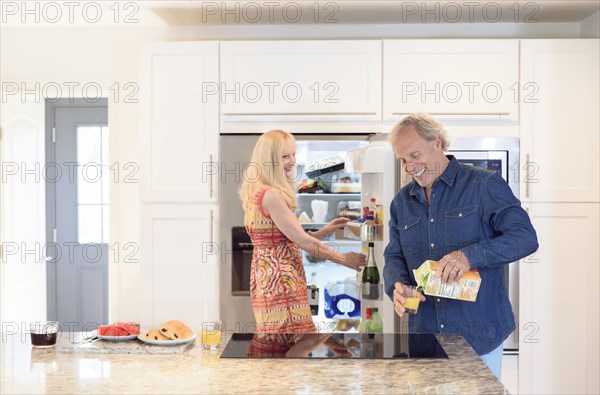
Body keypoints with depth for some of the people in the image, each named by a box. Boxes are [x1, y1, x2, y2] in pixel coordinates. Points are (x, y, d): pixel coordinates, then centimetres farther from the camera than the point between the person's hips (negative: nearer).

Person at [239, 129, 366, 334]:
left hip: (266, 276, 10)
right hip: (280, 279, -10)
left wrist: (324, 231, 14)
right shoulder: (271, 195, -17)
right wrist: (344, 259, -4)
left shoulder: (257, 191, 13)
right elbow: (303, 241, -14)